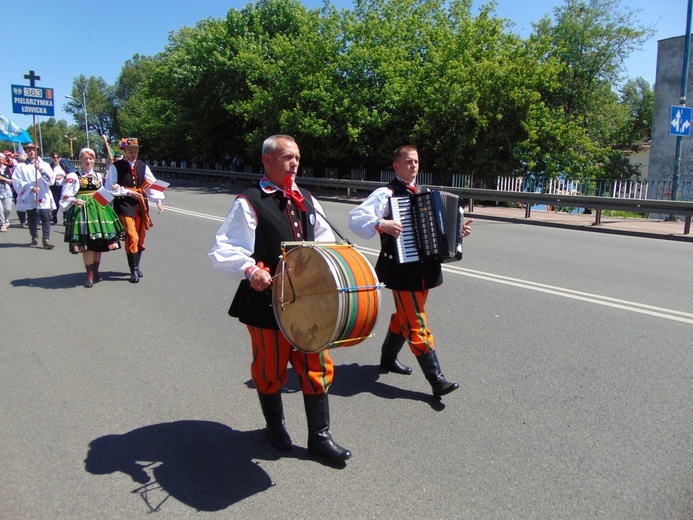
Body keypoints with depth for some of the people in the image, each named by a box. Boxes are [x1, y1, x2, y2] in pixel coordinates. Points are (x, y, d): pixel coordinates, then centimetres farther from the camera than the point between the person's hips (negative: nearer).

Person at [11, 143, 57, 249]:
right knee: (32, 218, 8)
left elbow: (51, 179, 0)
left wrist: (41, 169, -13)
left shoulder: (44, 164, 12)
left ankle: (46, 239, -13)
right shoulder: (20, 166, 7)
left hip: (43, 196, 0)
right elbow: (16, 181, -4)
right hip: (29, 197, 0)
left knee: (45, 217, -11)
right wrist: (31, 188, -14)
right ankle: (34, 237, 24)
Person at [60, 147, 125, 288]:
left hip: (99, 209, 5)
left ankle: (96, 271, 19)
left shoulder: (99, 176, 16)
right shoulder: (74, 176, 1)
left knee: (100, 242, 5)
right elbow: (66, 197, -4)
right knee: (87, 244, -9)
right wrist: (74, 201, -22)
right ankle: (89, 274, 0)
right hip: (83, 209, -5)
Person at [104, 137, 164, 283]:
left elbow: (151, 185, 4)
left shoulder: (143, 166, 11)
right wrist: (128, 192, -12)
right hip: (124, 205, -5)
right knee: (132, 237, -13)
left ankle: (136, 267, 28)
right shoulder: (115, 167, -2)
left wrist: (158, 200, -10)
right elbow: (110, 188, -5)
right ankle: (133, 270, -4)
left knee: (140, 237, 12)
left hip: (141, 204, 5)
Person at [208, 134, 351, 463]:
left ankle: (319, 436, 26)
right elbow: (222, 250, -16)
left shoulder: (306, 200, 10)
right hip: (267, 303, -5)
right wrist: (249, 270, -32)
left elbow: (326, 241, 17)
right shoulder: (249, 203, -9)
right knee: (270, 369, 13)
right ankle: (275, 426, 40)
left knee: (317, 367, 10)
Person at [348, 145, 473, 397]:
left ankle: (388, 358, 39)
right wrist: (381, 224, -33)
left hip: (425, 268, 8)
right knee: (417, 324, -4)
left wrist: (457, 229, 10)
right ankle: (437, 380, -1)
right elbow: (355, 218, -18)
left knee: (405, 317, 20)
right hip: (402, 269, -8)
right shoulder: (386, 194, -8)